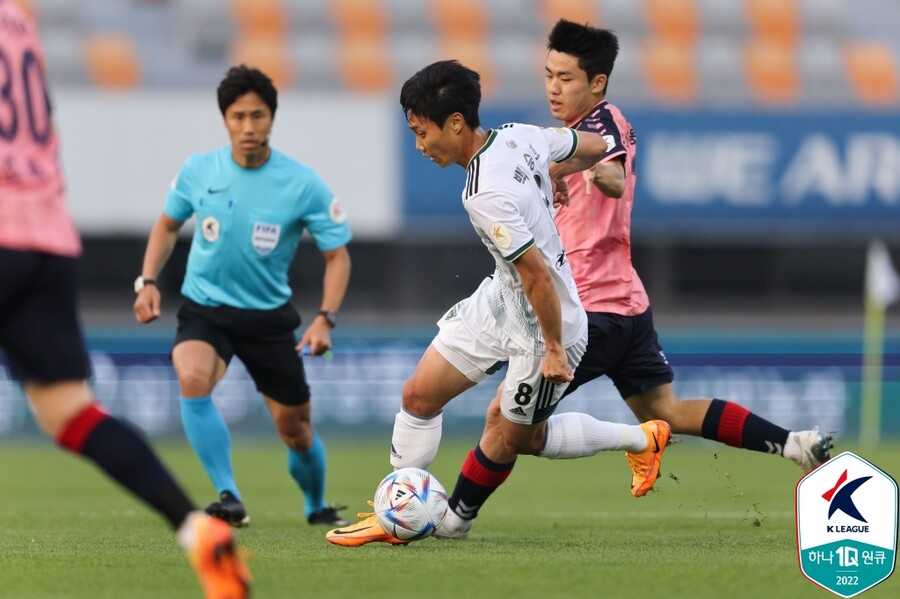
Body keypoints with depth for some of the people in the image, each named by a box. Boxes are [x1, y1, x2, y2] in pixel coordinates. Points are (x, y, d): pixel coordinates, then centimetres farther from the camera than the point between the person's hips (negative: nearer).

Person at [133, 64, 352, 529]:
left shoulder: (304, 186, -13)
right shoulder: (197, 171, -7)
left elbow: (337, 255, -5)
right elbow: (168, 225, 12)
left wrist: (325, 319, -19)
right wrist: (148, 281, -1)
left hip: (269, 316, 0)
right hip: (204, 309, 0)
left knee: (295, 430, 7)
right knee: (193, 379, -32)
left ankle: (317, 507, 39)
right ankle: (229, 499, -27)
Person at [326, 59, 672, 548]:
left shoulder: (486, 196, -33)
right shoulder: (519, 136, -8)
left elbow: (538, 276, -31)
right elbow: (595, 147, 6)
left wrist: (554, 348, -20)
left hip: (544, 321, -9)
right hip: (499, 300, 9)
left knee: (517, 439, 12)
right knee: (419, 394, 6)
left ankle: (641, 439, 28)